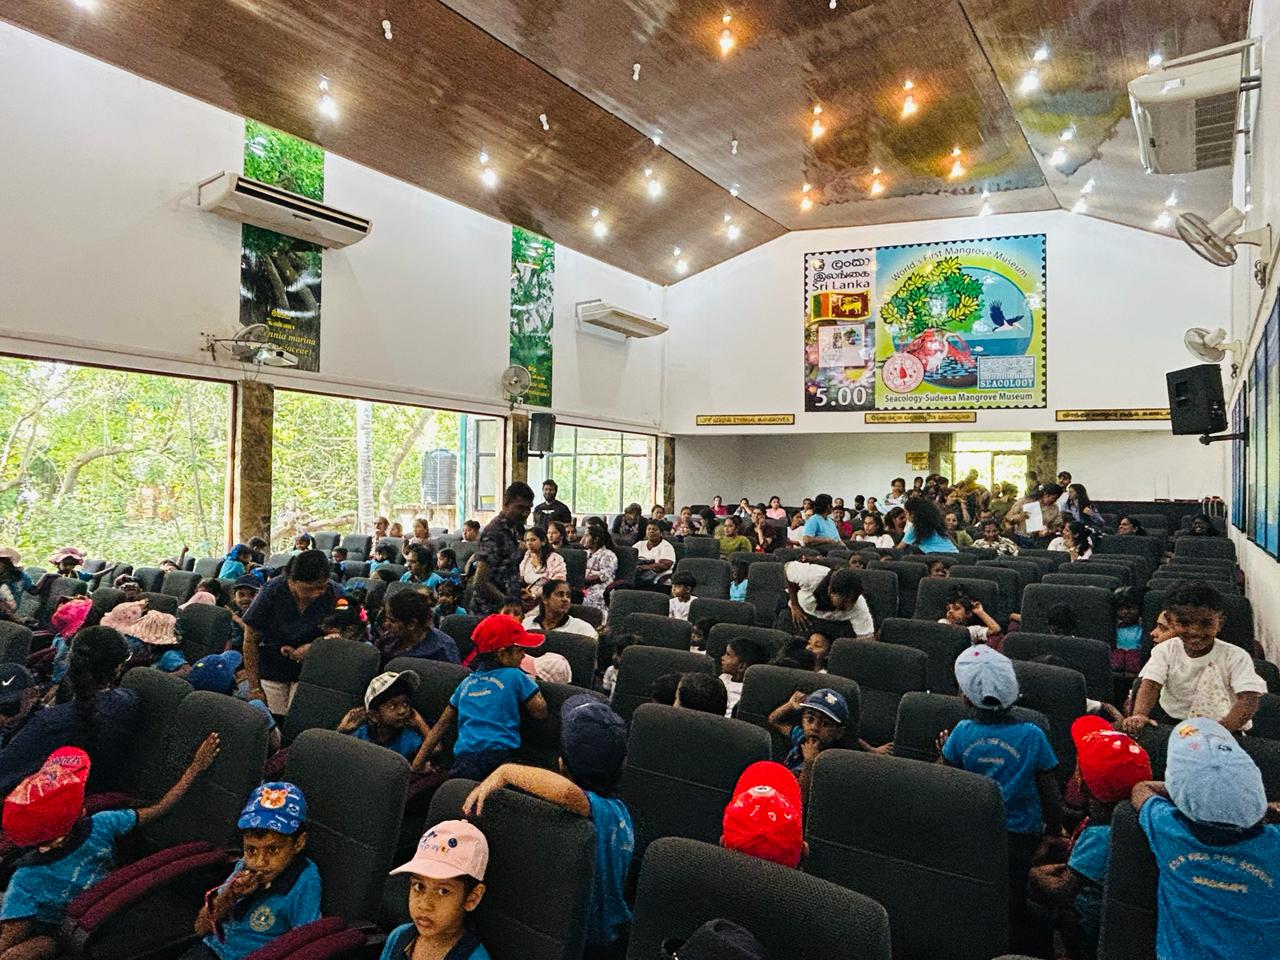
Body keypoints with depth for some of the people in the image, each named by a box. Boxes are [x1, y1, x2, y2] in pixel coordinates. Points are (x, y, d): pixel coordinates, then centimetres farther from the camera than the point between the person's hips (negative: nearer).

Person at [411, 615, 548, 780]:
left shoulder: (466, 682, 22)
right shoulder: (515, 676, 6)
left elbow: (442, 725, 26)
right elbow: (540, 712, 7)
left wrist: (418, 762, 33)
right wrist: (530, 681, 22)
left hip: (463, 762, 5)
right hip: (500, 757, -5)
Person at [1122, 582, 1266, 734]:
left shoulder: (1236, 657, -10)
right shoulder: (1165, 650, -4)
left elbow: (1249, 700, -20)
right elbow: (1151, 685, -15)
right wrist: (1139, 715, -34)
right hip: (1170, 720, -1)